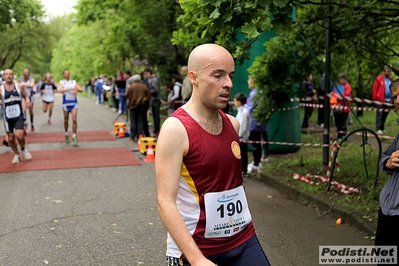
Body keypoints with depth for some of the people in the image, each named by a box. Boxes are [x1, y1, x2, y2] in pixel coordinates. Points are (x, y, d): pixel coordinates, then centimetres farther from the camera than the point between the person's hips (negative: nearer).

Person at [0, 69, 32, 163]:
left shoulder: (19, 86, 0)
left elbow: (25, 96, 12)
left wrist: (27, 100, -10)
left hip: (19, 115, -1)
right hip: (8, 116, 1)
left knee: (19, 135, -18)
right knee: (10, 138, 7)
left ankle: (23, 149, 13)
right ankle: (16, 154, 31)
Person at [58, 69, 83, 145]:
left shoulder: (74, 82, 12)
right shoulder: (62, 82, 3)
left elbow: (81, 89, 1)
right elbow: (59, 90, -18)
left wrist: (77, 89, -22)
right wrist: (69, 89, -30)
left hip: (74, 103, 1)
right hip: (66, 103, -1)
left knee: (74, 120, -9)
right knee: (66, 120, 8)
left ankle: (74, 137, -7)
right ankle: (66, 134, 28)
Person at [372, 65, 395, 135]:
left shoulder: (391, 80, 13)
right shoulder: (379, 79, -5)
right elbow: (374, 89, -7)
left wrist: (393, 98, 8)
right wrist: (375, 98, -11)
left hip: (388, 100, 6)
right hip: (380, 100, -5)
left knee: (385, 114, 11)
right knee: (380, 114, -6)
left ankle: (382, 127, 21)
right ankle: (378, 129, -6)